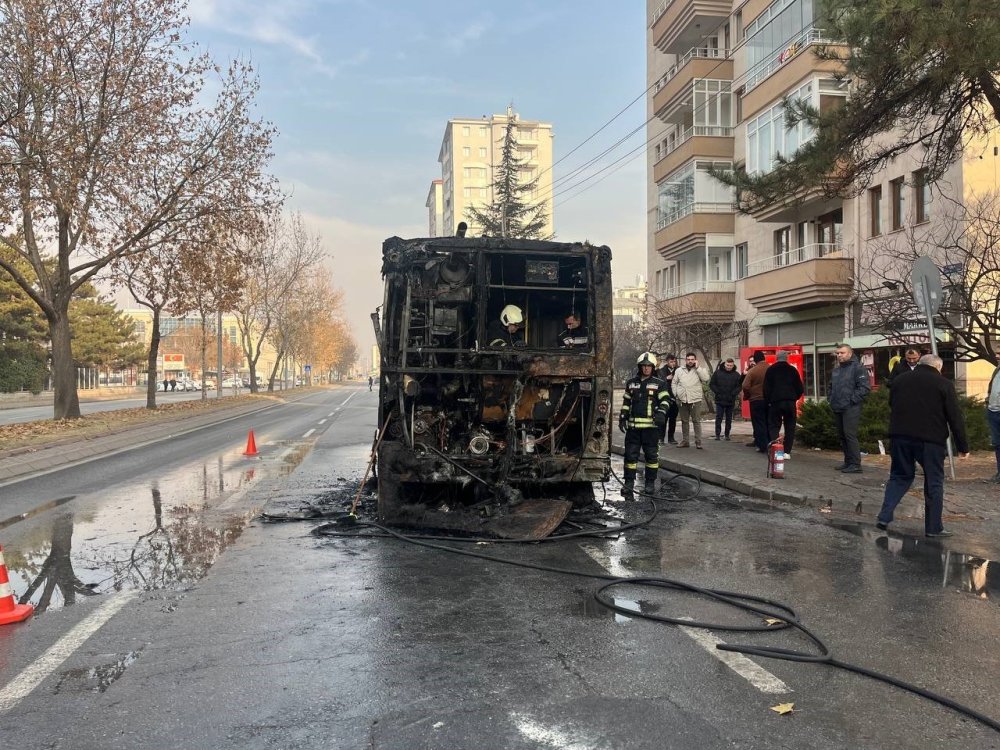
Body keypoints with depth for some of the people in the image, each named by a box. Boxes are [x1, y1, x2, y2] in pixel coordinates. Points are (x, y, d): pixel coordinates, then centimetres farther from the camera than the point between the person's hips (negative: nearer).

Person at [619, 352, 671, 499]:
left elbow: (665, 400, -3)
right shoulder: (631, 383, 13)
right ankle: (629, 483, 8)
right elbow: (626, 402, 19)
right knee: (630, 454, 1)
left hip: (651, 425, -2)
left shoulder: (659, 384, 4)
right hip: (633, 426, 2)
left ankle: (650, 482, 17)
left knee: (651, 454, 5)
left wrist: (661, 412, -21)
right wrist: (622, 417, 11)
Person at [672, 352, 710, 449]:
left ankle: (698, 441, 4)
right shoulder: (679, 371, 10)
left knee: (696, 421, -2)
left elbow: (705, 379, -15)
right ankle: (684, 441, 20)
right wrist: (676, 394, 2)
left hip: (695, 400, -3)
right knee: (684, 421, 12)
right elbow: (674, 383, 14)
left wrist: (697, 367, -13)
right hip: (682, 400, 3)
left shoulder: (699, 370, 3)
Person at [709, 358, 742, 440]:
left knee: (729, 419, 8)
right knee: (718, 418, -1)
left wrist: (733, 394, -13)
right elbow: (711, 384, 3)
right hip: (719, 400, -1)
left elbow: (739, 386, 0)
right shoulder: (717, 373, 1)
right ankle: (717, 434, 2)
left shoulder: (736, 375, 3)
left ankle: (727, 435, 15)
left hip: (731, 401, 1)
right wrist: (717, 392, -8)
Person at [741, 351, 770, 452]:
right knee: (769, 423, 14)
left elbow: (745, 387, -15)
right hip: (770, 401, 4)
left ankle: (763, 446, 0)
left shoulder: (752, 371, -12)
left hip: (756, 400, -4)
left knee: (759, 424, 2)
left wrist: (747, 396, 3)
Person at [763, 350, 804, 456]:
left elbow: (766, 388, -1)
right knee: (790, 427, 8)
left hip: (775, 401, -1)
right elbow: (800, 389, 6)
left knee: (773, 426, 5)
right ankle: (787, 451, 3)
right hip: (790, 402, 1)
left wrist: (768, 401, 8)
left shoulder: (770, 370, 2)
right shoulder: (793, 370, 5)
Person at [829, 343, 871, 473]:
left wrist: (853, 399, -17)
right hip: (837, 408, 8)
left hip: (850, 408, -8)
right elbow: (831, 386, 31)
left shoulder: (857, 368, -7)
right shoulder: (836, 370, 18)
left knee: (850, 435, -12)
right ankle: (848, 461, 20)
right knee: (842, 436, 11)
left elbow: (865, 387, -15)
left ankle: (855, 464, -9)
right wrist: (830, 398, 16)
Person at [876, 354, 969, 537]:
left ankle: (885, 516, 3)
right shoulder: (943, 384, -2)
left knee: (899, 476, 15)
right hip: (931, 440, -3)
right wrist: (963, 446, 1)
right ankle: (933, 527, 12)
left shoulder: (900, 380, 11)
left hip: (900, 436, 4)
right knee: (934, 482, 8)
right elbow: (955, 418, -3)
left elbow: (891, 407, 20)